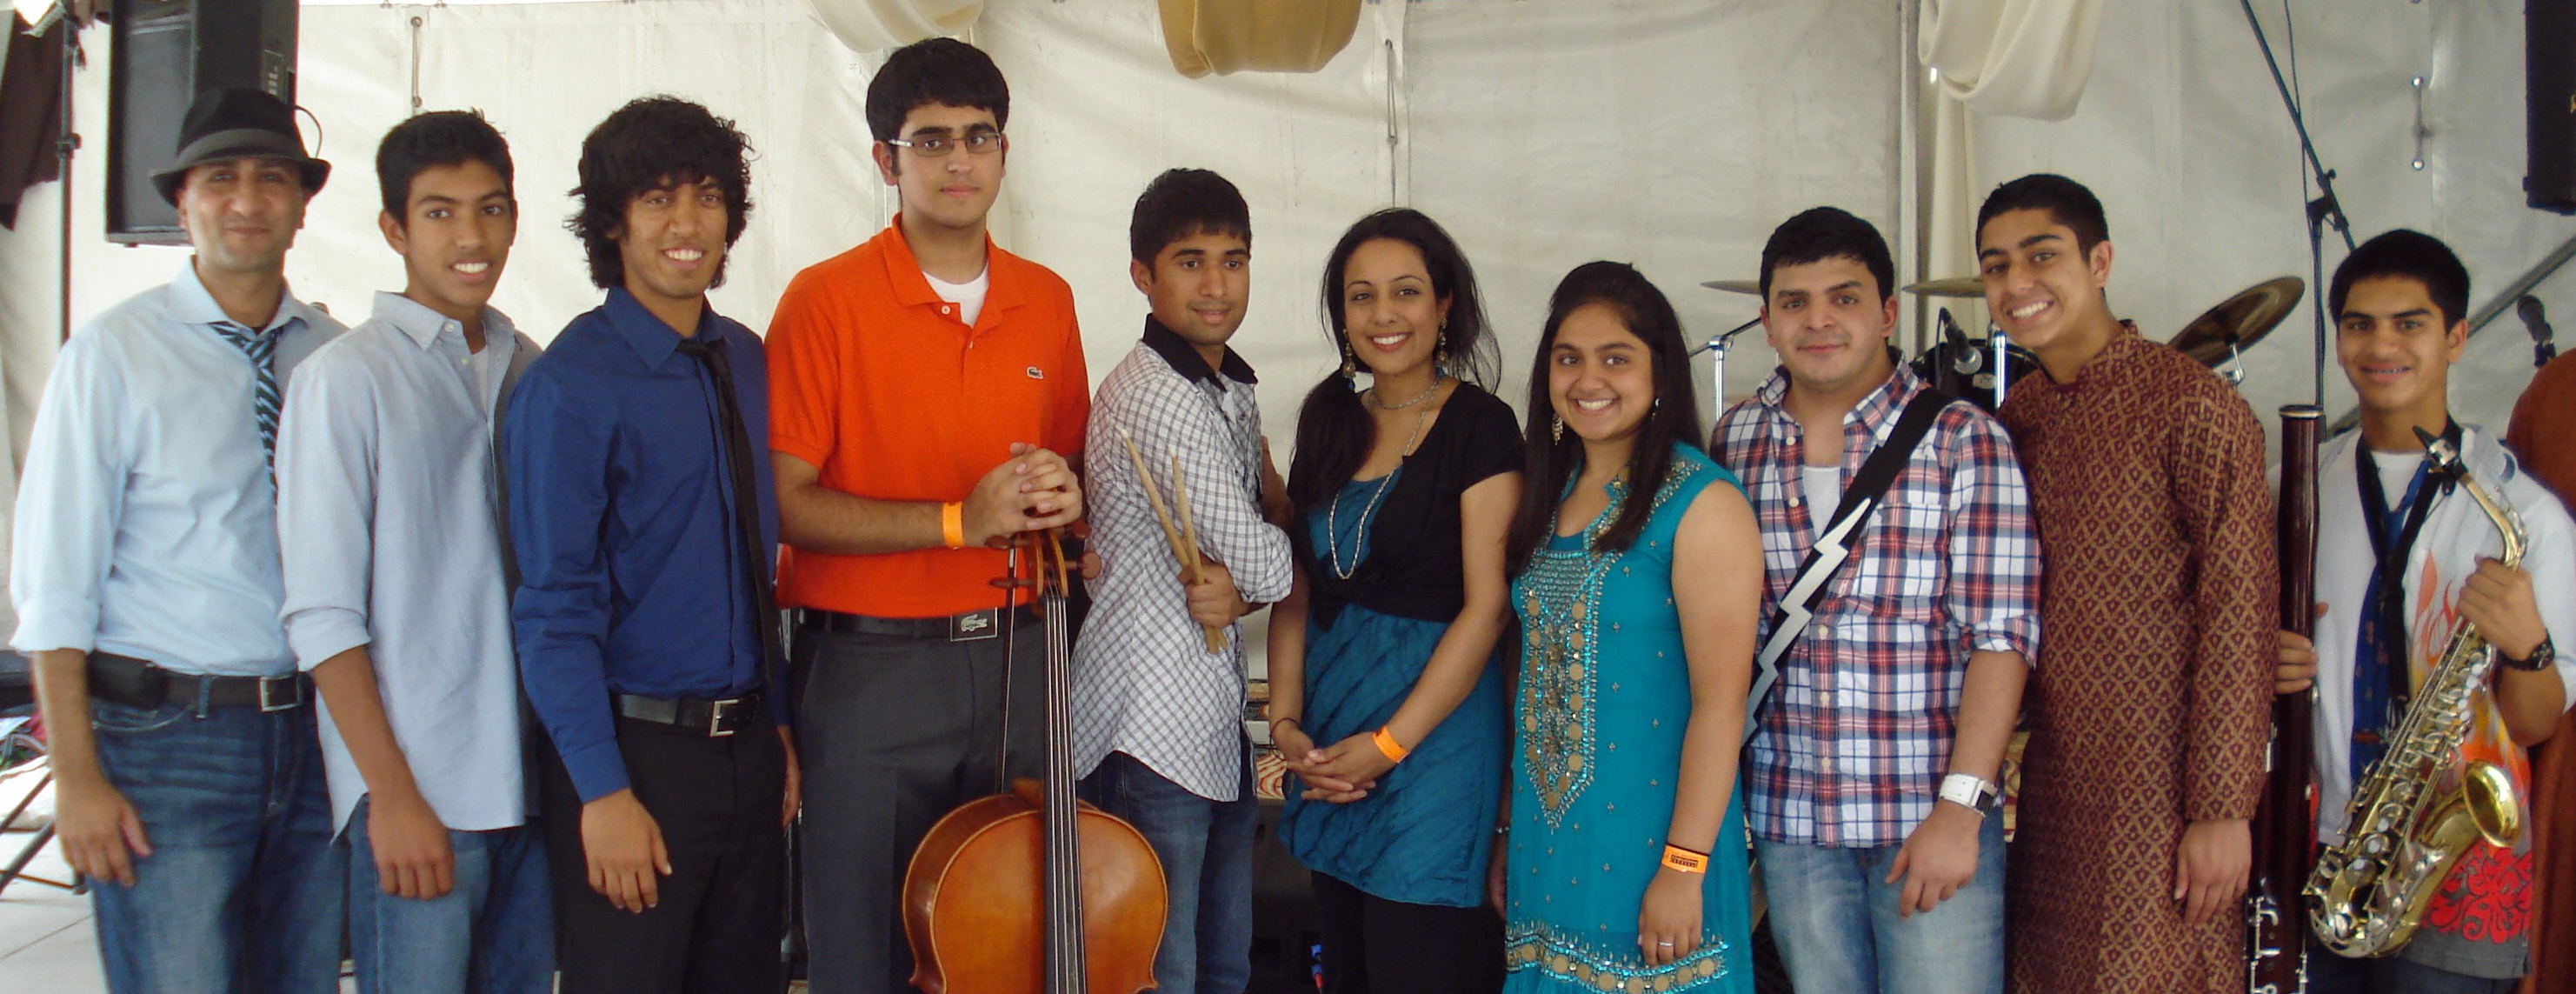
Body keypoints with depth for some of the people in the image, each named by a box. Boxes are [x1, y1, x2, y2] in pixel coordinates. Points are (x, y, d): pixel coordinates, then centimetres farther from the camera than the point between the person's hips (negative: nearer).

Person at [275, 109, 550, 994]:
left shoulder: (532, 372, 11)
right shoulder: (347, 377, -5)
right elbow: (322, 613, -9)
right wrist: (393, 795, -12)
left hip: (534, 779, 5)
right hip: (417, 791, -5)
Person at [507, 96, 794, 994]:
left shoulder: (745, 362, 8)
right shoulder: (571, 385, -11)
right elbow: (554, 607, -14)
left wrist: (776, 721, 12)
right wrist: (603, 789, -17)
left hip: (746, 747, 6)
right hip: (636, 749, -6)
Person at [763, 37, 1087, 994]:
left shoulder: (1046, 300, 9)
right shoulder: (826, 298, -6)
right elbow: (786, 503, -11)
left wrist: (1063, 493, -3)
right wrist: (958, 520, -19)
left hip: (1017, 657, 5)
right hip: (871, 670, -4)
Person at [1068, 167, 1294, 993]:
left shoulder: (1232, 392, 14)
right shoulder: (1155, 397, -17)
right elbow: (1256, 558, -18)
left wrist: (1236, 589, -6)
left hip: (1217, 723, 9)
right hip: (1153, 730, -9)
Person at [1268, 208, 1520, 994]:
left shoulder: (1479, 427, -8)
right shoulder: (1331, 422, 11)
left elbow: (1486, 605, -13)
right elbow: (1297, 587, 10)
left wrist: (1390, 744, -14)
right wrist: (1286, 720, -1)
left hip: (1432, 728, -6)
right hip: (1328, 733, 6)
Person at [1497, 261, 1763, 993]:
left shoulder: (1702, 502, -11)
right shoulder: (1547, 497, 9)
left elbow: (1720, 701, -16)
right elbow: (1536, 678, 12)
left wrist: (1683, 869, -19)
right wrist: (1509, 836, 11)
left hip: (1646, 839, -6)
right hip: (1546, 845, 6)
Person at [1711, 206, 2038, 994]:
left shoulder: (1962, 440, -5)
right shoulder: (1734, 443, 6)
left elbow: (2001, 634, -9)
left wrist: (1961, 804, -16)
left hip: (1931, 812, -3)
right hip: (1788, 816, 3)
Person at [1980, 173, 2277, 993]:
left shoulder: (2192, 404, -10)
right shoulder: (2015, 419, 10)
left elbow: (2238, 611, -14)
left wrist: (2223, 807, -16)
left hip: (2160, 787, -6)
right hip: (2045, 786, 6)